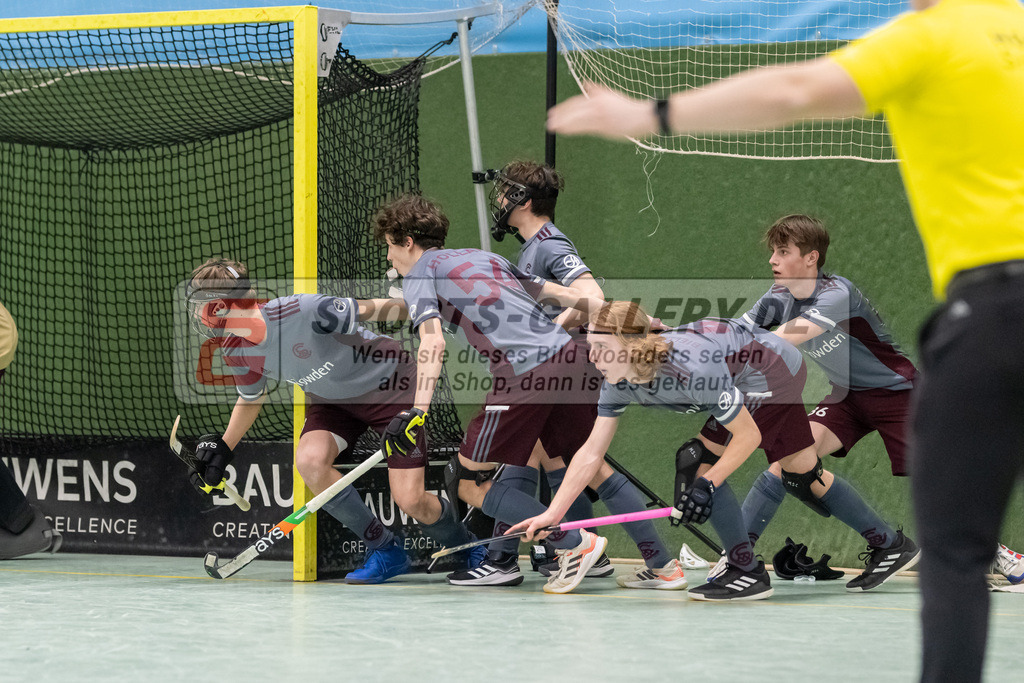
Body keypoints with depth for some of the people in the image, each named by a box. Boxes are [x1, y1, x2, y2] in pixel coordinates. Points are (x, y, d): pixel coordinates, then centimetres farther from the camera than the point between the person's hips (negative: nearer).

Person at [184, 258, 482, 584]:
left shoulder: (301, 311, -35)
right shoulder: (237, 352, -10)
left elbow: (369, 310, -23)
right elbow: (251, 399, 11)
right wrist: (222, 449, 8)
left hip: (389, 384, -6)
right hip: (332, 398, 6)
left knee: (411, 501, -12)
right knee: (309, 460, -24)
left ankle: (463, 546, 23)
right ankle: (385, 551, -6)